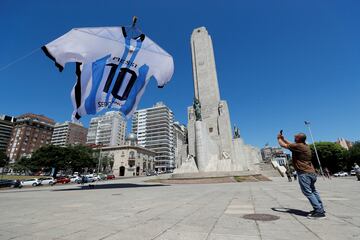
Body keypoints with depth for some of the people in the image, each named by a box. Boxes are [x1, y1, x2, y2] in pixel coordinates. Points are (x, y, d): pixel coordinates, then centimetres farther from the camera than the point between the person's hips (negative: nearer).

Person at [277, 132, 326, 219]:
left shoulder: (298, 146, -17)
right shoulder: (305, 145, 10)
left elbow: (283, 145, -9)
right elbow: (291, 144, 26)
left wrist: (279, 138, 9)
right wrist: (283, 138, 23)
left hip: (304, 173, -10)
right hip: (311, 172, 10)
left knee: (308, 192, -6)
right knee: (313, 191, 21)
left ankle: (319, 212, -4)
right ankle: (320, 209, 29)